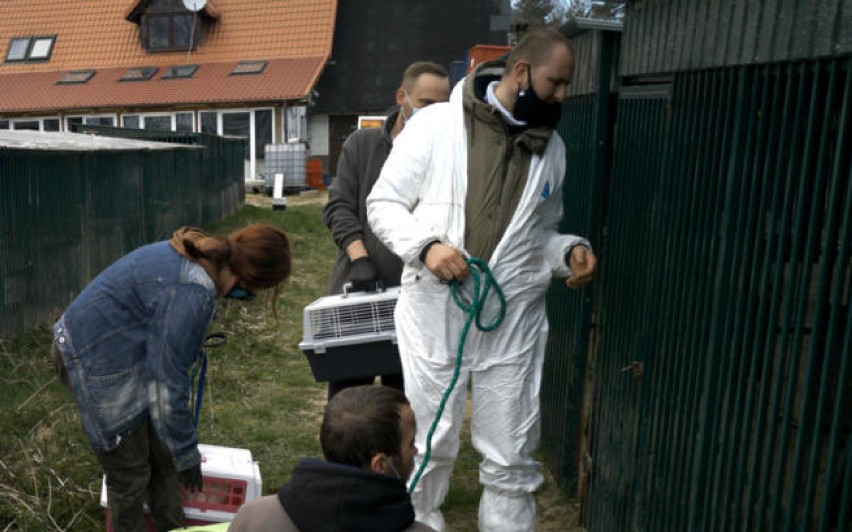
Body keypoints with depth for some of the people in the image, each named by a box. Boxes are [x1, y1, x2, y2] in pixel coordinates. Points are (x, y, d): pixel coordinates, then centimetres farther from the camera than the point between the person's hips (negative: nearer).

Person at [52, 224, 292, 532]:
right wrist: (187, 456, -10)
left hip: (102, 344, 9)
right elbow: (169, 383, -23)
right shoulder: (192, 293, -30)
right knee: (131, 474, 6)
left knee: (161, 454, 17)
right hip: (96, 361, -9)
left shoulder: (196, 255, -1)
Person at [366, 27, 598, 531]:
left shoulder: (553, 147, 9)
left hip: (512, 321, 3)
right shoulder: (436, 124, -5)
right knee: (428, 445, 14)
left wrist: (570, 250, -2)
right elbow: (383, 203, -2)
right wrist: (426, 244, -19)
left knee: (512, 458, 10)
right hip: (435, 314, -3)